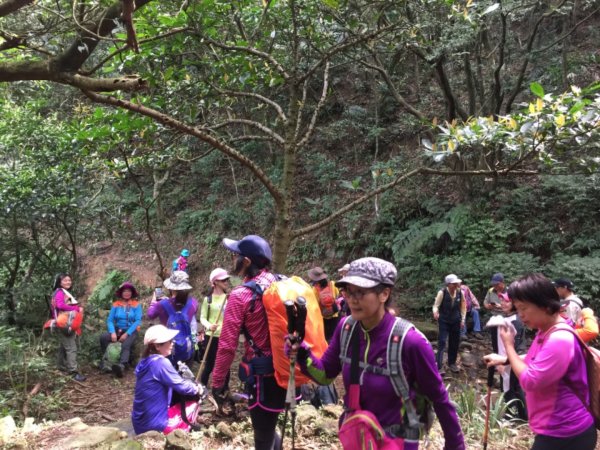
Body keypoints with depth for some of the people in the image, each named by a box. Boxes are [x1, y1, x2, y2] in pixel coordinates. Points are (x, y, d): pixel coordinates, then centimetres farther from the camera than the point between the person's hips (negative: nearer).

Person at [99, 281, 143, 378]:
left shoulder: (136, 305, 2)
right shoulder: (116, 305, 8)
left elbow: (138, 321, -7)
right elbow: (110, 320, 1)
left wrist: (127, 334, -18)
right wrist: (113, 332, -18)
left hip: (131, 331, -3)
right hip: (117, 330, 3)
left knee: (126, 345, -33)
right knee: (103, 337, -25)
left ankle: (122, 366, -58)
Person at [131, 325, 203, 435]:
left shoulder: (145, 362, 8)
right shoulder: (161, 363, -18)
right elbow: (181, 386, -12)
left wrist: (192, 385, 9)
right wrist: (197, 389, 6)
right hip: (154, 425, -8)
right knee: (193, 404, 8)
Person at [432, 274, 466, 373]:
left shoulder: (460, 293, -7)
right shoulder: (442, 293, -19)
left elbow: (463, 306, 6)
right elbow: (436, 305, -18)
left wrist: (462, 319, 4)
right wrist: (435, 312, -40)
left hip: (456, 321, 4)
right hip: (444, 321, -4)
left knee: (455, 343, 12)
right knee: (442, 342, -9)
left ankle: (452, 363, 31)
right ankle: (439, 366, -6)